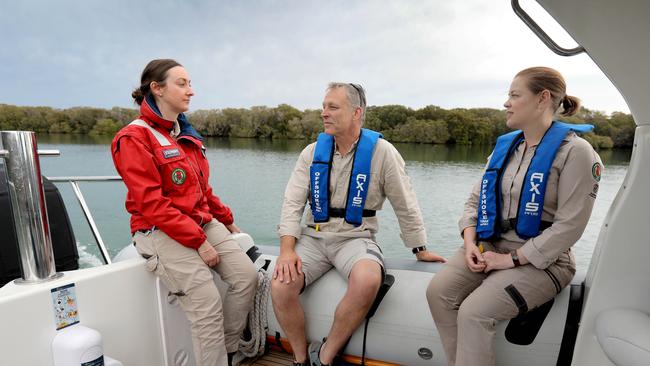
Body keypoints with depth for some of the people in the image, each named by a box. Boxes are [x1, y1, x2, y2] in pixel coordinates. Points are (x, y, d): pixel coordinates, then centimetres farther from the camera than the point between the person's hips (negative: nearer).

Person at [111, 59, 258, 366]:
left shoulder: (186, 134, 14)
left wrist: (226, 220, 17)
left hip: (203, 222, 7)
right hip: (161, 232, -7)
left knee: (247, 276, -5)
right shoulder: (134, 138, -9)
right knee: (208, 306, -15)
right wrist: (198, 242, -19)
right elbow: (152, 205, -17)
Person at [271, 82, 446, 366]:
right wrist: (287, 250, -13)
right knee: (280, 286, -22)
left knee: (367, 281, -34)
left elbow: (405, 205, 3)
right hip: (314, 236, 3)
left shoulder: (381, 151, -4)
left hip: (355, 237, -2)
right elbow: (293, 202, 0)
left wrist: (420, 249, 8)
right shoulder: (313, 152, 4)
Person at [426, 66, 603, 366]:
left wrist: (512, 259, -15)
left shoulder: (574, 150, -9)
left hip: (540, 260, -5)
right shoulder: (505, 144, 10)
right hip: (489, 246, 6)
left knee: (473, 312, -26)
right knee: (438, 291, -16)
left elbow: (569, 226, -15)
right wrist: (470, 242, -6)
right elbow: (476, 199, 10)